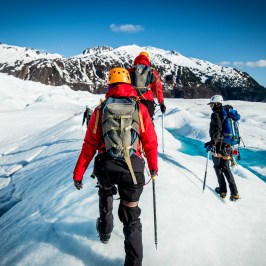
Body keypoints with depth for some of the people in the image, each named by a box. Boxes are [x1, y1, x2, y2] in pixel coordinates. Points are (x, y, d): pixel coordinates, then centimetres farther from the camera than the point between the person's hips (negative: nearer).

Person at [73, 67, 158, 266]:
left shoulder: (101, 109, 4)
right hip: (132, 167, -1)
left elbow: (89, 145, 3)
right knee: (130, 217, 14)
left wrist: (78, 173, 10)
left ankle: (105, 231, 51)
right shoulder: (140, 108, 3)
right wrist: (153, 167, 20)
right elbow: (150, 142, 4)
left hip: (105, 166, 2)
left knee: (105, 194, 36)